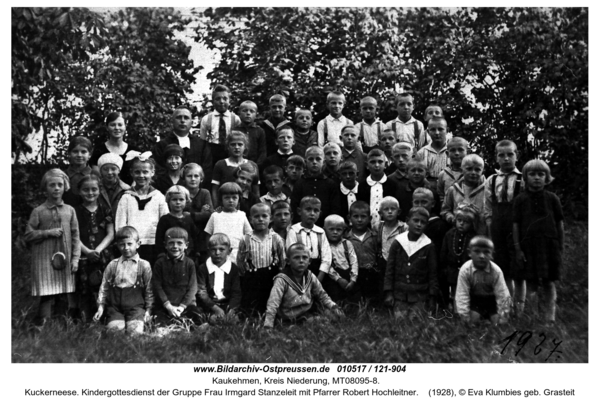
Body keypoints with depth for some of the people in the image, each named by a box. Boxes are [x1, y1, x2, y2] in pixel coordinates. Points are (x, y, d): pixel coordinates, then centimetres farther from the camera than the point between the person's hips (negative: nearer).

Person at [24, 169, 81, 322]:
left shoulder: (70, 210, 9)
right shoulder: (38, 211, 2)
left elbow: (75, 236, 8)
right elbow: (28, 235, 1)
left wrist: (75, 258, 0)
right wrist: (48, 232, -11)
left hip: (66, 261, 2)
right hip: (45, 262, -2)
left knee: (71, 299, 1)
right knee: (47, 298, -5)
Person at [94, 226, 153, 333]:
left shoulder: (144, 265, 5)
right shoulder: (112, 265, 12)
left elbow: (149, 290, 6)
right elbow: (104, 287, 14)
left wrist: (148, 310, 0)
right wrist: (101, 307, 6)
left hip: (135, 306, -2)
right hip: (115, 306, 2)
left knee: (135, 330, -26)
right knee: (114, 329, -22)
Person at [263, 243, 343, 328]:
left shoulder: (310, 277, 1)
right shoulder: (282, 280, -15)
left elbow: (322, 295, 15)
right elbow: (272, 304, -20)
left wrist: (333, 306, -1)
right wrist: (268, 326, -28)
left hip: (309, 317, 5)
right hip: (289, 321, -5)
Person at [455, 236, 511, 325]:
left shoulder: (496, 271, -26)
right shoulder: (465, 270, -25)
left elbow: (503, 295, -22)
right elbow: (462, 295, -23)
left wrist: (502, 319, -23)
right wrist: (465, 319, -26)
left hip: (491, 299, 0)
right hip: (474, 299, 0)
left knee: (496, 320, -16)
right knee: (473, 317, -22)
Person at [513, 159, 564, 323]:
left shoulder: (552, 198, 4)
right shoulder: (520, 199, 3)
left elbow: (560, 223, 7)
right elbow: (515, 225, 2)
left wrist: (561, 247, 5)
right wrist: (518, 249, -3)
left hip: (549, 245, 0)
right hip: (528, 246, 0)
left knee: (549, 283, 2)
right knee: (530, 284, 2)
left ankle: (550, 318, 7)